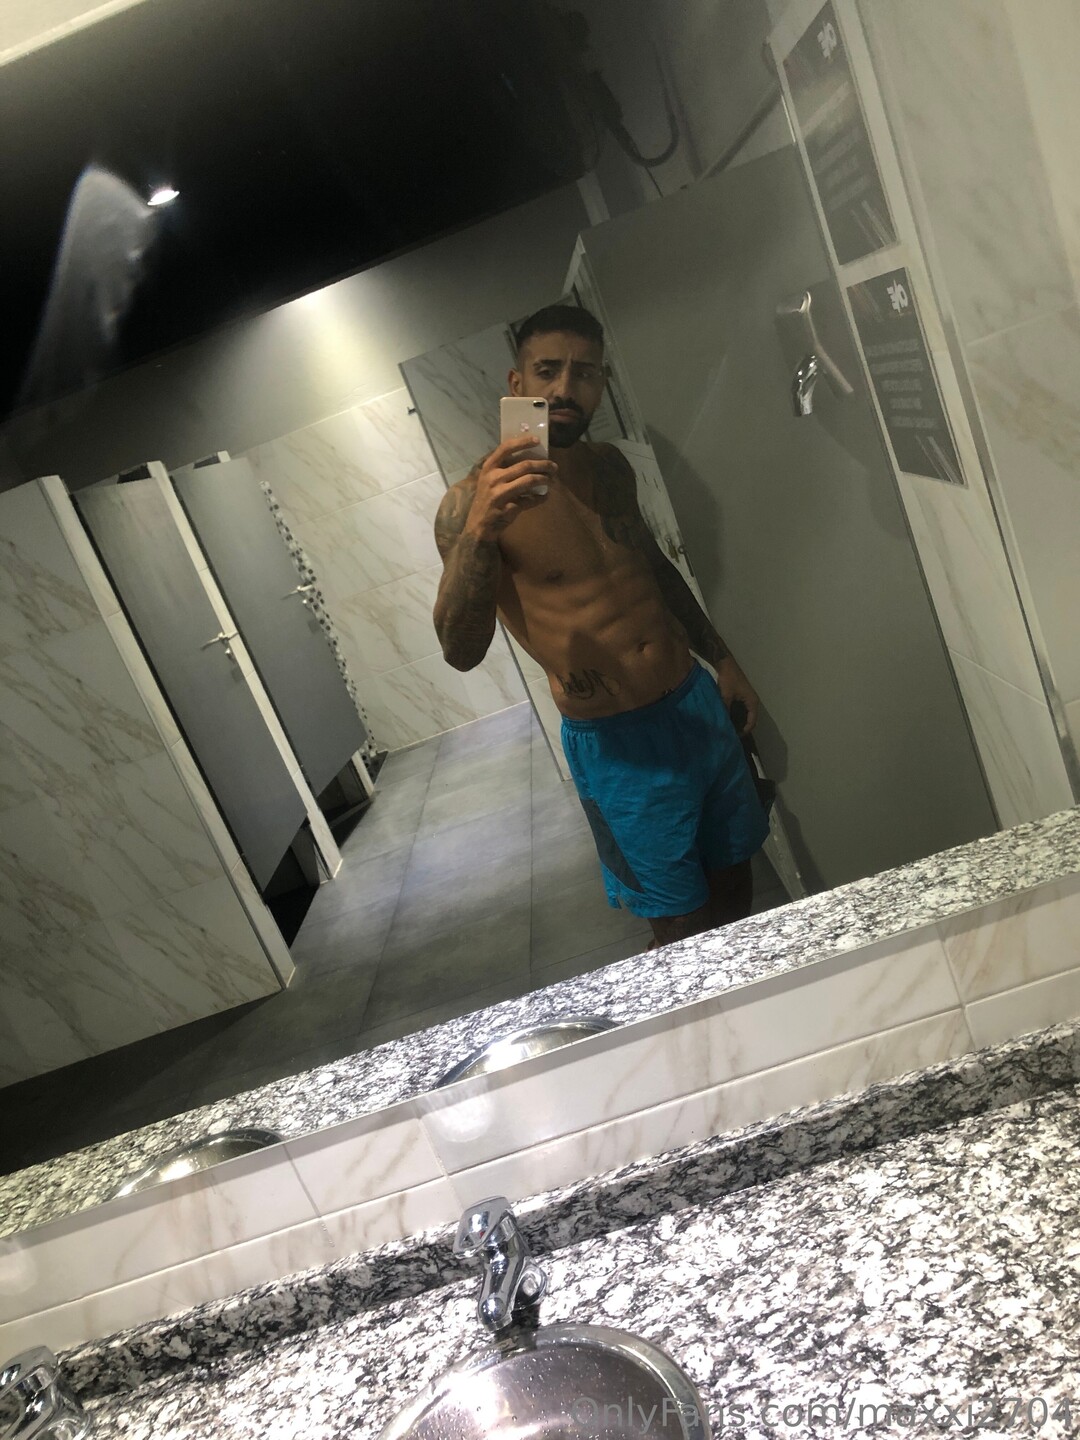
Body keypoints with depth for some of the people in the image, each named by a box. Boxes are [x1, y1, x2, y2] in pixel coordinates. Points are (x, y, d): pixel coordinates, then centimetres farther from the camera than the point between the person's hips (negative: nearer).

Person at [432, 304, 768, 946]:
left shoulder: (609, 465, 5)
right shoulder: (474, 502, -15)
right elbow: (462, 651, -26)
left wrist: (722, 659, 22)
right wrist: (477, 532, -41)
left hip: (696, 702, 7)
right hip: (615, 743, -6)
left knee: (734, 883, 20)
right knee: (682, 924, 3)